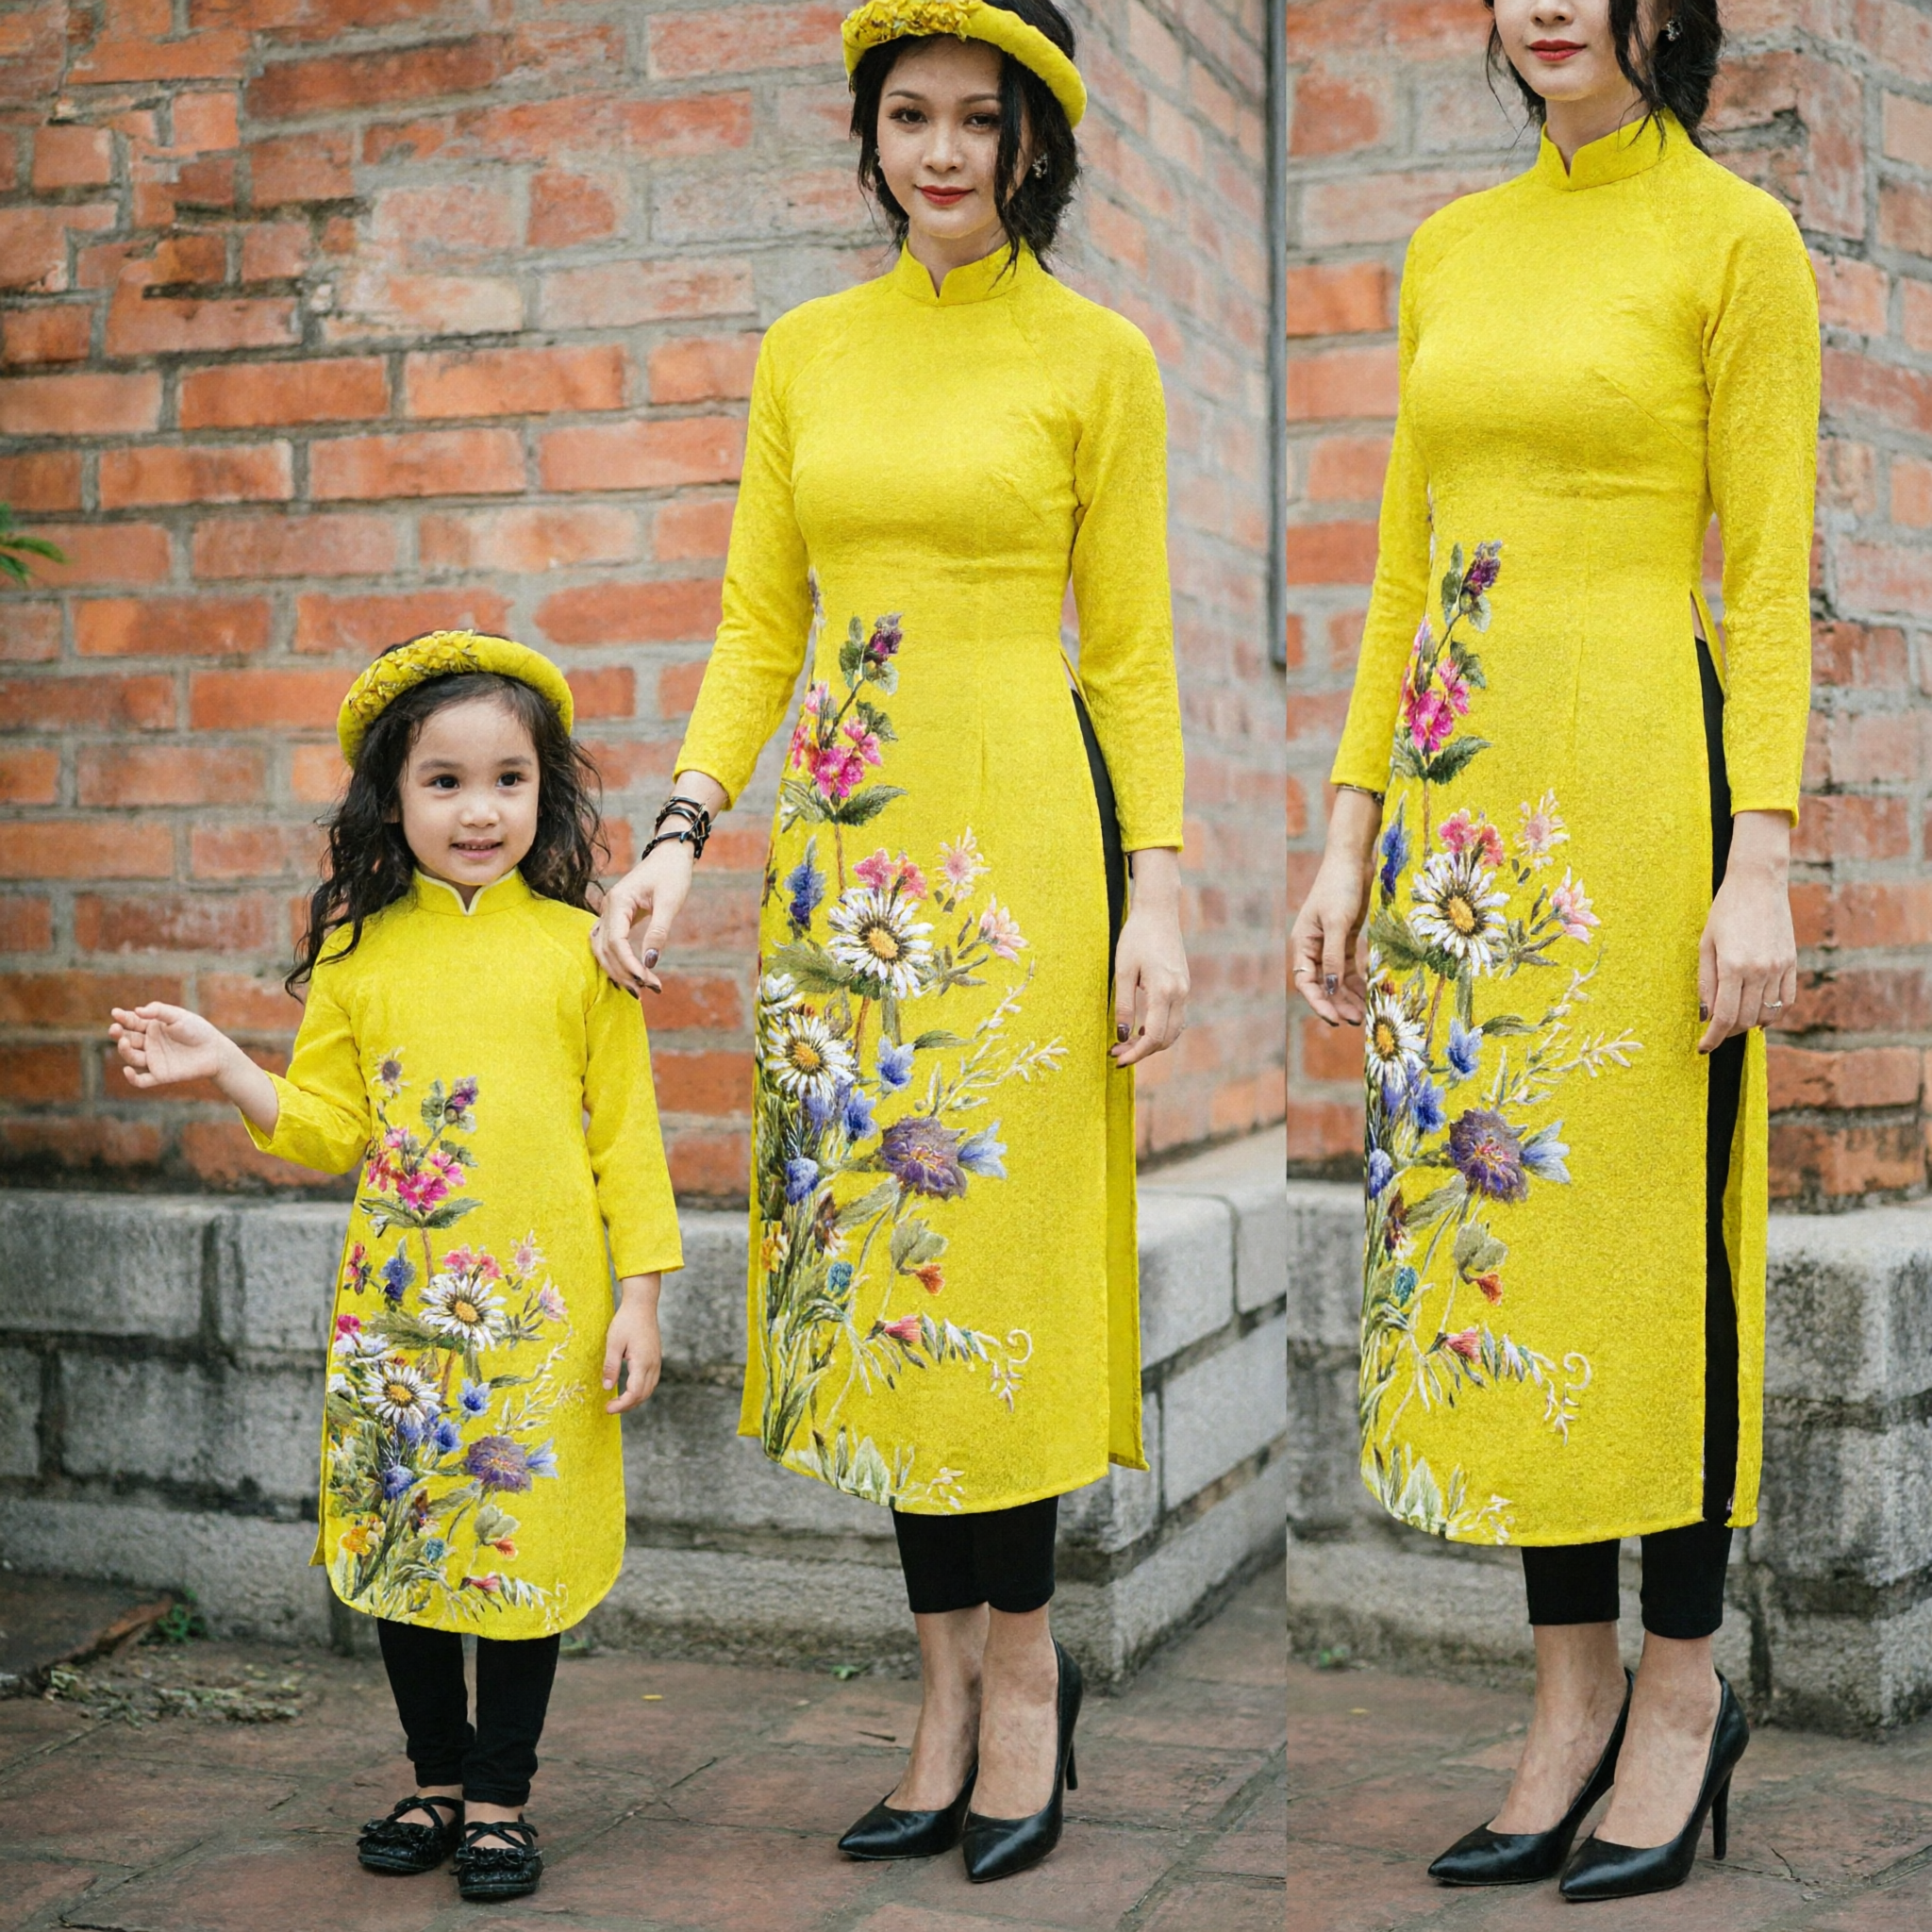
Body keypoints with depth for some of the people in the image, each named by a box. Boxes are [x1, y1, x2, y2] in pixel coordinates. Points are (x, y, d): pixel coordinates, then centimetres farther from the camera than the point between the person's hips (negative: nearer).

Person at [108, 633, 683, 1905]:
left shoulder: (578, 947, -1)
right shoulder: (357, 953, 4)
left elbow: (625, 1135, 0)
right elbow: (328, 1127, 7)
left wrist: (640, 1295, -3)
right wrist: (224, 1069, -8)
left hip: (540, 1302, -2)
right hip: (396, 1301, 2)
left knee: (522, 1541, 4)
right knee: (400, 1541, 10)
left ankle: (502, 1793, 22)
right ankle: (438, 1776, 30)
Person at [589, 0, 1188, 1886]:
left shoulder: (1097, 356, 2)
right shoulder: (804, 349, 12)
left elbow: (1132, 650, 1)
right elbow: (757, 626, 11)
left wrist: (1155, 887, -7)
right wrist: (680, 831, 0)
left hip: (1020, 827, -4)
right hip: (845, 831, 4)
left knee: (985, 1238, -4)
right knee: (868, 1246, 5)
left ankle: (1017, 1653, 16)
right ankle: (955, 1677, 18)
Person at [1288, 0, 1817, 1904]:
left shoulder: (1736, 237, -1)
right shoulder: (1450, 248, 15)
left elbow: (1771, 578, -6)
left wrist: (1761, 866, -13)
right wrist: (1348, 839, 10)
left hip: (1635, 781, -5)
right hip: (1459, 791, 6)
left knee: (1645, 1212, 0)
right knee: (1481, 1203, 7)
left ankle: (1683, 1676, 18)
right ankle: (1573, 1683, 21)